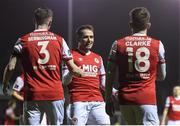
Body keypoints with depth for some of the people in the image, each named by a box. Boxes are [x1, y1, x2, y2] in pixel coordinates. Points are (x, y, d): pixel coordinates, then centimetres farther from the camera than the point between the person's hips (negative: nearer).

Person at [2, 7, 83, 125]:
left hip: (32, 94, -1)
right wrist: (84, 74, 27)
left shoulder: (23, 41, 2)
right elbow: (73, 68, 6)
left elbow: (11, 67, -4)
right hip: (55, 94, 1)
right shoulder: (59, 40, 5)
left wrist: (5, 84, 14)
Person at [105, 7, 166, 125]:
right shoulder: (157, 45, 2)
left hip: (125, 98, 3)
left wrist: (108, 100, 9)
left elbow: (110, 76, 3)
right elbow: (161, 76, 10)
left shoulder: (118, 44, 3)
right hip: (147, 98, -3)